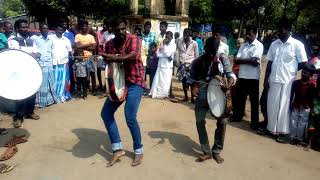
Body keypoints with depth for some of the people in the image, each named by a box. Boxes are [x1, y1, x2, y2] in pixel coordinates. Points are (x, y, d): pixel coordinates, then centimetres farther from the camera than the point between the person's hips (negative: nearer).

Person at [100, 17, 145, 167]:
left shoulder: (133, 39, -10)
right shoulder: (109, 44, 7)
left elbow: (133, 55, -30)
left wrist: (114, 58, -23)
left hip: (134, 82, -7)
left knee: (130, 118, -15)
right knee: (106, 113, 4)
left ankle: (139, 151, 8)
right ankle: (118, 149, 13)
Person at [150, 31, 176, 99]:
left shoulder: (173, 45, 0)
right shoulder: (163, 44, 11)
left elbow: (168, 53, -14)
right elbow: (158, 54, 3)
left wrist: (164, 45, -8)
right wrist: (166, 56, -11)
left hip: (167, 66, -4)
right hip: (160, 65, 4)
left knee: (165, 81, -1)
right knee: (157, 80, 4)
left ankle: (164, 94, 9)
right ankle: (155, 93, 12)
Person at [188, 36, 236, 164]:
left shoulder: (223, 59, -4)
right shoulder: (197, 62, 0)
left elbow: (230, 73, -9)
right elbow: (192, 78, 8)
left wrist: (229, 84, -31)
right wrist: (194, 86, -14)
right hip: (202, 95, 1)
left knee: (222, 121, -3)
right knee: (199, 122, -4)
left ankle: (216, 151, 17)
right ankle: (207, 152, 11)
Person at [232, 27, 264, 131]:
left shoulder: (259, 45, -5)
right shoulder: (243, 46, 11)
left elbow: (254, 60, -18)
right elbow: (236, 60, 0)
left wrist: (241, 60, -8)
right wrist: (249, 61, -14)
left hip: (253, 77, -5)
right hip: (242, 75, 5)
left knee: (254, 100, 4)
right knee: (240, 97, 15)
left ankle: (255, 123, 13)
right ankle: (237, 116, 32)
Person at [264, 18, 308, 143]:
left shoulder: (297, 44, -5)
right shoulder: (274, 44, 8)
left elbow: (303, 63, -1)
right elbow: (269, 63, 10)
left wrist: (289, 70, 1)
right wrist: (266, 79, 6)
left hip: (288, 81, -4)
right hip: (273, 80, 4)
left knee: (284, 107, 2)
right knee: (272, 106, 9)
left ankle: (284, 132, 13)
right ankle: (273, 129, 22)